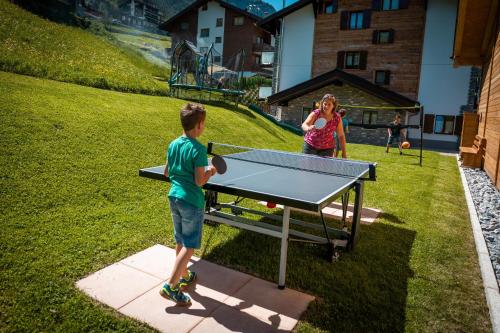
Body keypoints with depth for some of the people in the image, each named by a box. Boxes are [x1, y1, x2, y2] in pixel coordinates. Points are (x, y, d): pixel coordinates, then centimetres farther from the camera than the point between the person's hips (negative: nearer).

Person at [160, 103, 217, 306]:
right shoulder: (198, 149, -18)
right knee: (189, 246, 4)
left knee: (181, 242, 21)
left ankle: (184, 277, 37)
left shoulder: (173, 145, 4)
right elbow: (199, 181, -19)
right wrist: (211, 172, -1)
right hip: (191, 202, -8)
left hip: (174, 197, 8)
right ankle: (171, 287, 5)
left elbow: (167, 172, 12)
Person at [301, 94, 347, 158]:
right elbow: (304, 125, -21)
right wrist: (308, 128, -45)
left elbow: (341, 136, 1)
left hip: (327, 149, 0)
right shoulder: (315, 113, -9)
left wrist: (344, 152, -2)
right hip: (310, 145, 0)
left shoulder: (337, 118, -6)